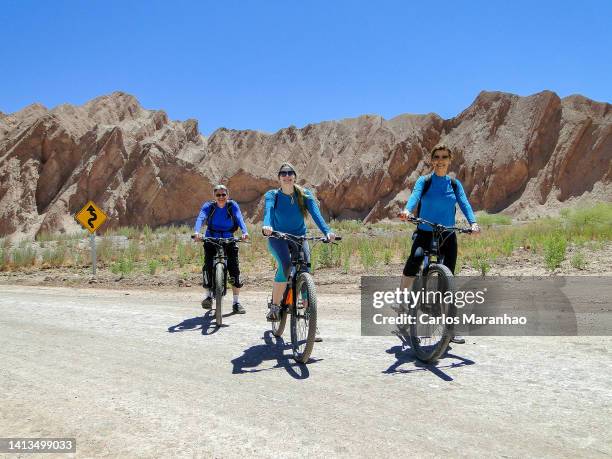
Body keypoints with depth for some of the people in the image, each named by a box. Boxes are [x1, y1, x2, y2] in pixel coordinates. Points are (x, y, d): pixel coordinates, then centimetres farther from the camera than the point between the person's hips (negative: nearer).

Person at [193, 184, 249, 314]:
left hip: (229, 241, 0)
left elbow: (239, 218, -20)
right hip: (211, 241, 0)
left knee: (235, 269, -9)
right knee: (208, 266, -20)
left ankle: (236, 302, 2)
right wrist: (196, 232, -43)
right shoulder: (208, 206, -5)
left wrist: (245, 232, -40)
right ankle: (208, 296, -2)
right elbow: (200, 218, -22)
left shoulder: (232, 205, -4)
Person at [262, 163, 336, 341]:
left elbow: (315, 213, -18)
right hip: (278, 238, -2)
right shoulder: (272, 195, -4)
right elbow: (268, 210, -25)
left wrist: (327, 231, -36)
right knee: (285, 264, -33)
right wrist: (266, 225, -48)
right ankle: (274, 306, -14)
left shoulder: (304, 195, -2)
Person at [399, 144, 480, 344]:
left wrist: (473, 222, -25)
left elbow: (464, 203, -5)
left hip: (447, 237, 2)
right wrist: (407, 210, -40)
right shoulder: (424, 181, 1)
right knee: (411, 270, -15)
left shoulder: (455, 184, 8)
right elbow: (415, 195, -18)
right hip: (425, 234, -2)